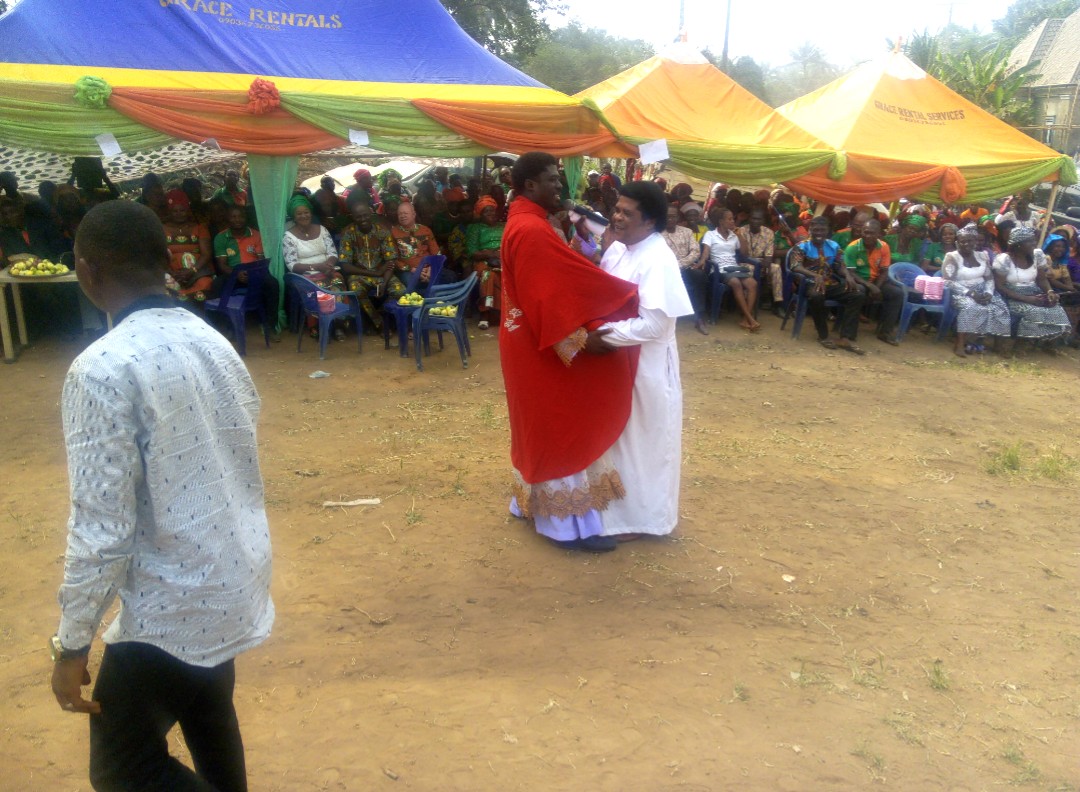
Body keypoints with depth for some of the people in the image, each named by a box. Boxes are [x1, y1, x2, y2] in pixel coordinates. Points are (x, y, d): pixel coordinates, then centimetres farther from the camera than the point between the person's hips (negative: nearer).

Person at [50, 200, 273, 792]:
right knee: (206, 712, 30)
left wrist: (72, 642, -9)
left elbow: (102, 528, -23)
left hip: (173, 608, -8)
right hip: (238, 580, 8)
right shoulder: (214, 343, 1)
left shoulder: (103, 369, -22)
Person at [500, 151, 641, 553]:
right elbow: (575, 279, -23)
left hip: (532, 340, 10)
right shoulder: (533, 229, -22)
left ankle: (533, 501, 33)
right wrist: (632, 293, -14)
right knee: (560, 427, -1)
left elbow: (557, 279, 12)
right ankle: (566, 522, 9)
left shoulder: (523, 222, 11)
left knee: (541, 426, 19)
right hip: (545, 344, -10)